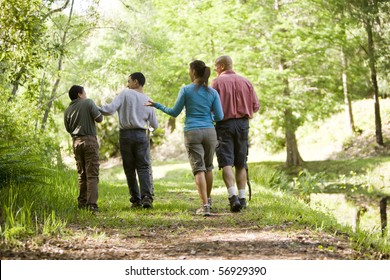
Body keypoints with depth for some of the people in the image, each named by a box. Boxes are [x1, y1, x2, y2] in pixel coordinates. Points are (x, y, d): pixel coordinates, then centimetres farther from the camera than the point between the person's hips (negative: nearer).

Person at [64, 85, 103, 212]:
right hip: (90, 140, -5)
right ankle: (92, 203, -15)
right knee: (92, 174, -6)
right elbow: (99, 118, -7)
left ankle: (82, 202, 20)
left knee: (82, 174, 16)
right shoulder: (88, 103, -4)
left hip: (76, 142, 5)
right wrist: (97, 110, 13)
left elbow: (68, 129, 14)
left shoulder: (68, 110, 9)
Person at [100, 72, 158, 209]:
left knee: (129, 169, 7)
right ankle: (146, 196, -16)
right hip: (141, 135, 2)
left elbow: (110, 109, -13)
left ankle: (135, 199, 6)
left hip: (125, 135, -2)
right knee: (143, 167, 2)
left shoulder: (125, 94, -2)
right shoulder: (148, 101, 9)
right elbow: (155, 125, 13)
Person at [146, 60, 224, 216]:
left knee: (199, 169, -5)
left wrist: (156, 105, 13)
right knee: (208, 167, 20)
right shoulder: (212, 92, 3)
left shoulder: (186, 90, -3)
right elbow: (219, 117, 2)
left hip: (192, 133, -2)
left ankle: (205, 205, -16)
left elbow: (174, 113, 1)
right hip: (209, 132, 2)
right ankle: (208, 199, 34)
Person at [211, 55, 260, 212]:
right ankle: (242, 198, 13)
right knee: (241, 163, 13)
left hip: (224, 124, -4)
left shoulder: (217, 82, -4)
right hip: (243, 124, 4)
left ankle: (233, 197, -21)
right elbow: (256, 105, 5)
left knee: (226, 162, -6)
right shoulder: (246, 82, 7)